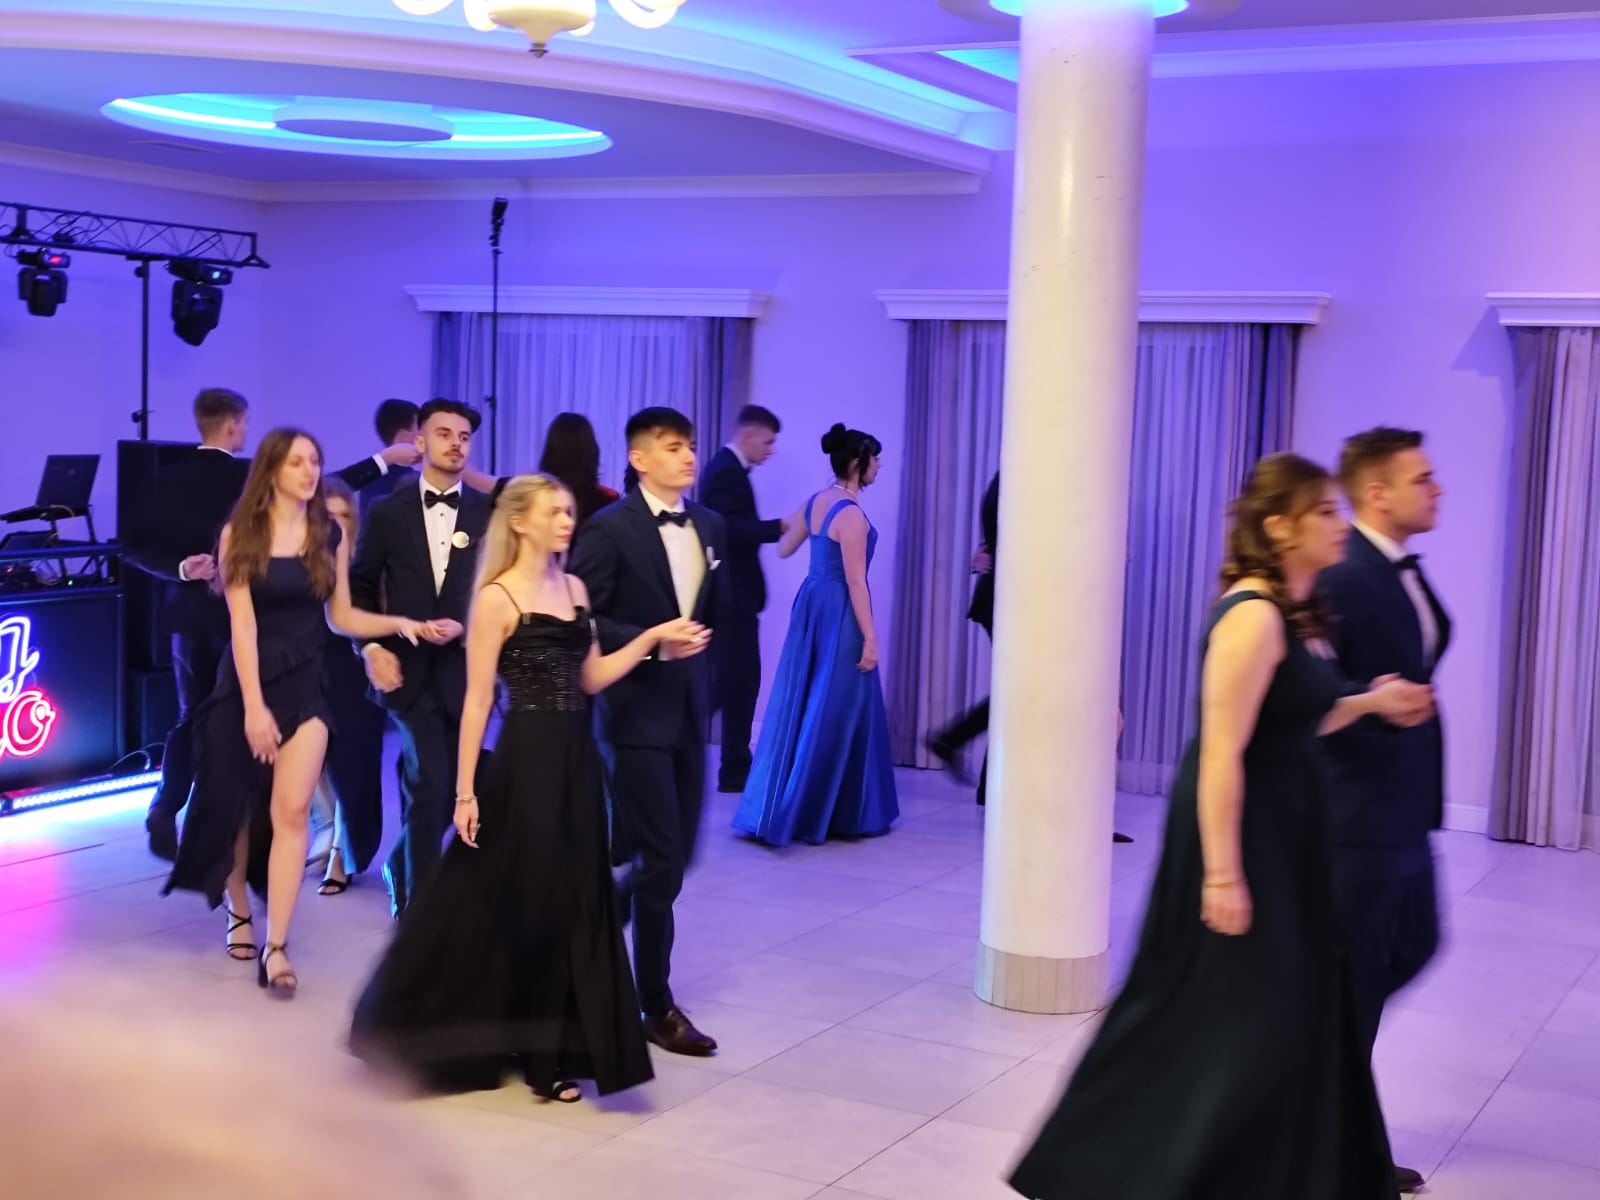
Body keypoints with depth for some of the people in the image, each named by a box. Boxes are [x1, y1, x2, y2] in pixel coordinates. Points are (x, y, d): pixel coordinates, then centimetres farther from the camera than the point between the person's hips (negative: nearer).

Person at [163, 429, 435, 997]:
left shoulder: (330, 536, 3)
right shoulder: (239, 534, -5)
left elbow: (341, 616, 7)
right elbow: (242, 622, -11)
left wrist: (399, 624, -9)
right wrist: (254, 706, -17)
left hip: (305, 684, 1)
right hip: (247, 681, -1)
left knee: (291, 810, -11)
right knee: (237, 807, 10)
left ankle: (277, 946, -11)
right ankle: (238, 911, 35)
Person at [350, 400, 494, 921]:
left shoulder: (490, 513, 2)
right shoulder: (387, 513, 3)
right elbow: (361, 588, 8)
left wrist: (466, 626, -13)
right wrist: (371, 648, -5)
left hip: (465, 669, 2)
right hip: (410, 668, -2)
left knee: (452, 789, 10)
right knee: (430, 784, -11)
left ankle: (403, 865, 38)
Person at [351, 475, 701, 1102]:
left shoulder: (574, 588, 10)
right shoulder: (497, 599, -10)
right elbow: (477, 700, -11)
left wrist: (655, 637, 3)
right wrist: (465, 792, -12)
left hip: (577, 756, 7)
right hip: (527, 758, -7)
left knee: (572, 902, 10)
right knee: (517, 904, 1)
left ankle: (552, 1049, 22)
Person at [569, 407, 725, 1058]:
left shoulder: (710, 526, 10)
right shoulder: (610, 529, -11)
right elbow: (580, 618, -14)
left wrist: (697, 651, 14)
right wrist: (652, 643, -21)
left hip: (689, 708, 7)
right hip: (637, 710, -7)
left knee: (676, 855, 10)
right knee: (660, 859, -5)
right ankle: (656, 1005, 8)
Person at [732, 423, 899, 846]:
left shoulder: (814, 502, 6)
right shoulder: (851, 514, -18)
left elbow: (783, 549, 20)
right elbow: (855, 582, -19)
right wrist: (870, 637, -16)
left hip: (811, 604, 9)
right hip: (840, 612, -9)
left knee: (801, 704, 13)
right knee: (835, 711, 1)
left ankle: (777, 809, 18)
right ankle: (821, 814, 7)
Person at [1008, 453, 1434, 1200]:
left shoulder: (1295, 612, 8)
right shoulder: (1254, 615, -21)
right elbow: (1222, 752, -24)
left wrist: (1371, 702, 5)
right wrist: (1222, 874, -25)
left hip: (1283, 833, 10)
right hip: (1242, 832, -10)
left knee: (1293, 1013, 17)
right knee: (1232, 1019, -1)